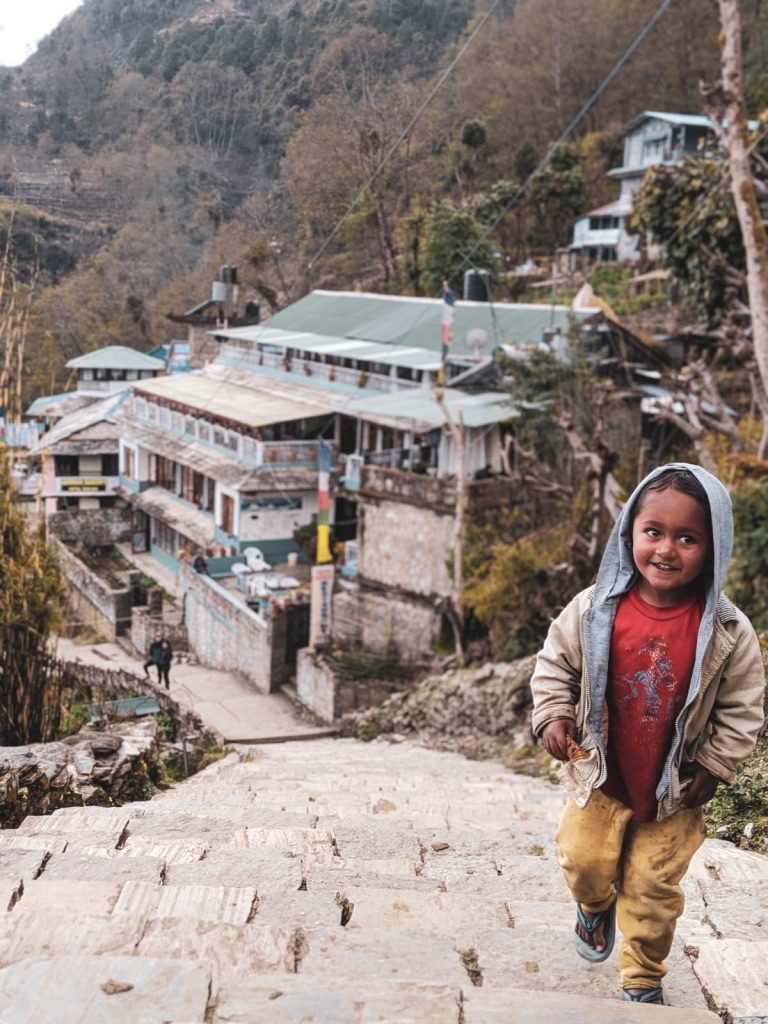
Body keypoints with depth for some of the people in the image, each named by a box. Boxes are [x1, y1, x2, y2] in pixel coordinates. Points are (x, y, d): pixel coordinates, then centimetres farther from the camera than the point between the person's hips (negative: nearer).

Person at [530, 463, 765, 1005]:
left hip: (675, 788, -1)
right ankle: (596, 906, 47)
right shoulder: (595, 609, -16)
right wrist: (553, 716, -11)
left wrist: (714, 766, -8)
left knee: (654, 887, 10)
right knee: (584, 860, 11)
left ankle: (644, 981, 33)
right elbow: (555, 663, -1)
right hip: (600, 775, 1)